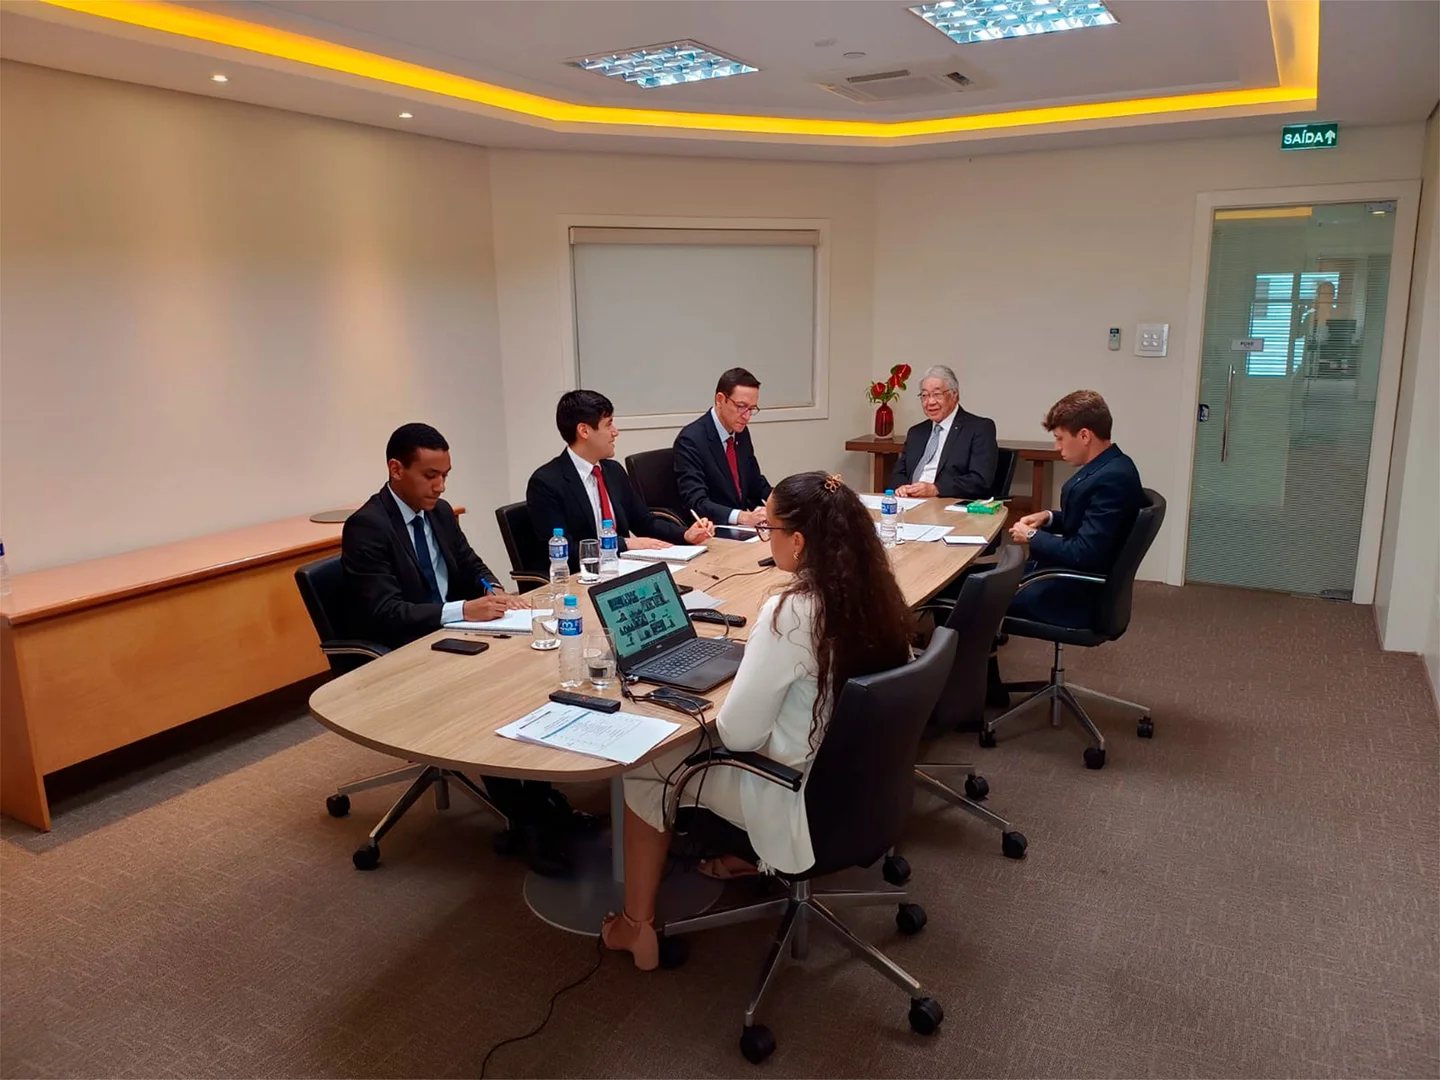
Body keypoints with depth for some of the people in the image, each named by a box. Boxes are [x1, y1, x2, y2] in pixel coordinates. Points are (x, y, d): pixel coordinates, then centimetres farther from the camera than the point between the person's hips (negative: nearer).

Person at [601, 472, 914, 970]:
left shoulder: (790, 614, -29)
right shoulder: (877, 595, -6)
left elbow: (737, 734, -23)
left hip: (804, 801, -7)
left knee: (645, 767, 11)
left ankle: (637, 926, 23)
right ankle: (748, 854, 38)